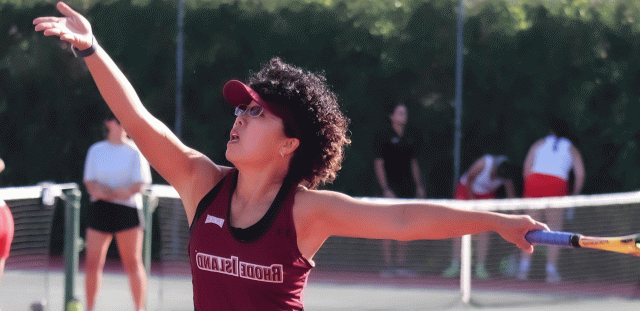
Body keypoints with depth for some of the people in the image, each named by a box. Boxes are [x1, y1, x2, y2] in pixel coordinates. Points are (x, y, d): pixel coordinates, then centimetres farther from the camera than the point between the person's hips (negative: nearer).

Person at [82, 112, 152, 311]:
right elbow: (90, 183, 5)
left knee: (133, 263, -4)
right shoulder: (96, 150, 10)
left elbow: (140, 185, -7)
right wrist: (120, 192, -14)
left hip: (128, 211, -3)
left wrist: (108, 192, -12)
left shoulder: (135, 151, 1)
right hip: (99, 210, 3)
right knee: (92, 264, 1)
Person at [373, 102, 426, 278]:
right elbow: (378, 164, -7)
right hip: (391, 188, -5)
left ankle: (401, 265, 10)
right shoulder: (384, 136, -5)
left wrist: (419, 186, 14)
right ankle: (388, 265, -4)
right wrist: (385, 189, -15)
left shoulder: (410, 136, 12)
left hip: (408, 187, 6)